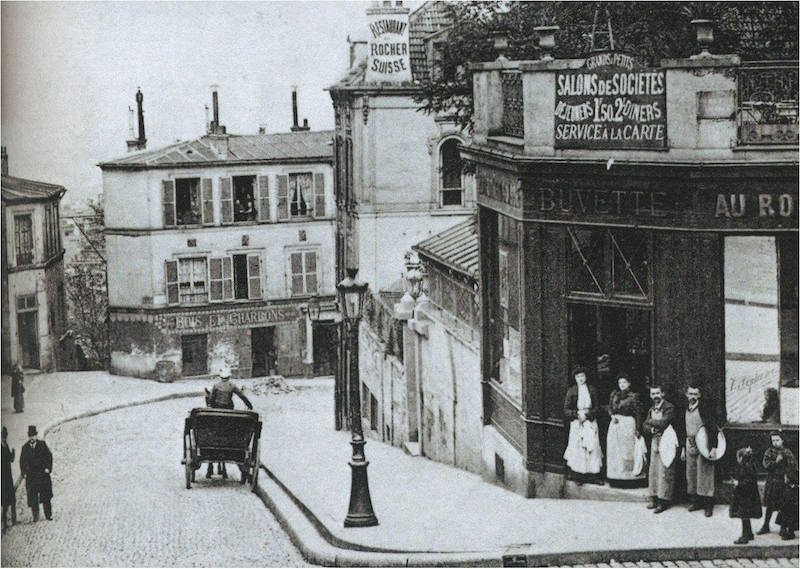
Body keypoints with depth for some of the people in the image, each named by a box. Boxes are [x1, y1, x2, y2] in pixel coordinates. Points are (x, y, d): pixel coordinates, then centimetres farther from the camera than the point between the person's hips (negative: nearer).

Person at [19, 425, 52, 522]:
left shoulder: (42, 444, 5)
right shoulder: (25, 448, 8)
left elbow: (49, 456, 3)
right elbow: (22, 461, 10)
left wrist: (48, 468, -7)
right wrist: (24, 473, -1)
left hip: (43, 473, 0)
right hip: (31, 476, 0)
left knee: (46, 495, 2)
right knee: (32, 496, -6)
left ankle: (48, 515, 8)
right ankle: (35, 516, -3)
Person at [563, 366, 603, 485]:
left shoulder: (592, 390, 8)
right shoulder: (571, 391, 2)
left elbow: (597, 407, 6)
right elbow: (566, 410, 0)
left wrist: (587, 414, -9)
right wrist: (577, 414, -13)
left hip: (590, 422, 2)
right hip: (577, 422, -2)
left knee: (592, 447, -3)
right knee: (577, 448, -6)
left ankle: (593, 475, -2)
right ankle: (577, 475, -2)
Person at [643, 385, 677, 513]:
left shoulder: (669, 407, -9)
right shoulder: (652, 409, 15)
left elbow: (663, 423, -20)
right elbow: (645, 426, 11)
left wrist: (651, 422, -4)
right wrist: (652, 429, -9)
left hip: (665, 443, -7)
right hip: (655, 442, 7)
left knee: (664, 472, -7)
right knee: (653, 471, 8)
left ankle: (664, 500, -3)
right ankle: (655, 498, 15)